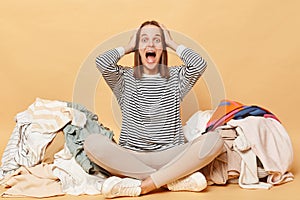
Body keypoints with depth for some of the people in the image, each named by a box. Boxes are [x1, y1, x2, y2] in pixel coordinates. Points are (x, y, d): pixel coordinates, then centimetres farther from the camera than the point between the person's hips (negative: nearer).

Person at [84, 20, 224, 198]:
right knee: (93, 142, -30)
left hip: (170, 156, 1)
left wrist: (173, 43, 6)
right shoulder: (125, 78, 8)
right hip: (130, 157, 0)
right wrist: (127, 47, 7)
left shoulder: (176, 76, 11)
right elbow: (102, 62, -12)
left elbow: (200, 64, -10)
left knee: (214, 140, -26)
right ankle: (174, 179, -23)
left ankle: (142, 186, -25)